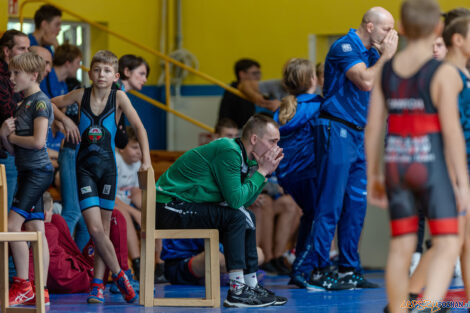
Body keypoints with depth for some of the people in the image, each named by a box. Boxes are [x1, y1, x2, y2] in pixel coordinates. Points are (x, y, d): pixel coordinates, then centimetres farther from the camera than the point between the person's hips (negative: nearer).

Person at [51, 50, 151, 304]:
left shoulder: (118, 97, -3)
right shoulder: (81, 96, 0)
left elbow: (139, 127, -6)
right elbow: (50, 104, 15)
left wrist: (146, 159, -14)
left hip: (107, 166, 0)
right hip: (84, 167, 0)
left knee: (104, 228, 5)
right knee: (95, 229, -12)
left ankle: (98, 284, 13)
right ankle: (120, 277, -2)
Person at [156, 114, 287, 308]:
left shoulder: (243, 156, 11)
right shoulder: (229, 151, -19)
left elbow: (246, 200, 7)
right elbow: (235, 200, -23)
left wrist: (265, 171, 0)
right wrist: (261, 171, -13)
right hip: (168, 208, -10)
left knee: (247, 217, 12)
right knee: (235, 216, -21)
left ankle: (251, 285, 12)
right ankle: (236, 291, -20)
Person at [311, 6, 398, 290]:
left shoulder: (371, 52, 15)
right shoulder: (345, 48, -11)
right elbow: (366, 82, -22)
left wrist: (387, 56, 3)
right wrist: (386, 56, -10)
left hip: (359, 133, 9)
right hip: (337, 131, -9)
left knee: (357, 203, 8)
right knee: (331, 204, -9)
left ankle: (349, 269, 13)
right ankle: (320, 270, -7)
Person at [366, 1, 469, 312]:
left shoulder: (387, 71, 6)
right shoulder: (444, 73, -10)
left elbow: (373, 128, 7)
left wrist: (373, 175, 15)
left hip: (397, 167, 5)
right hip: (433, 168, -5)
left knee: (401, 246, 11)